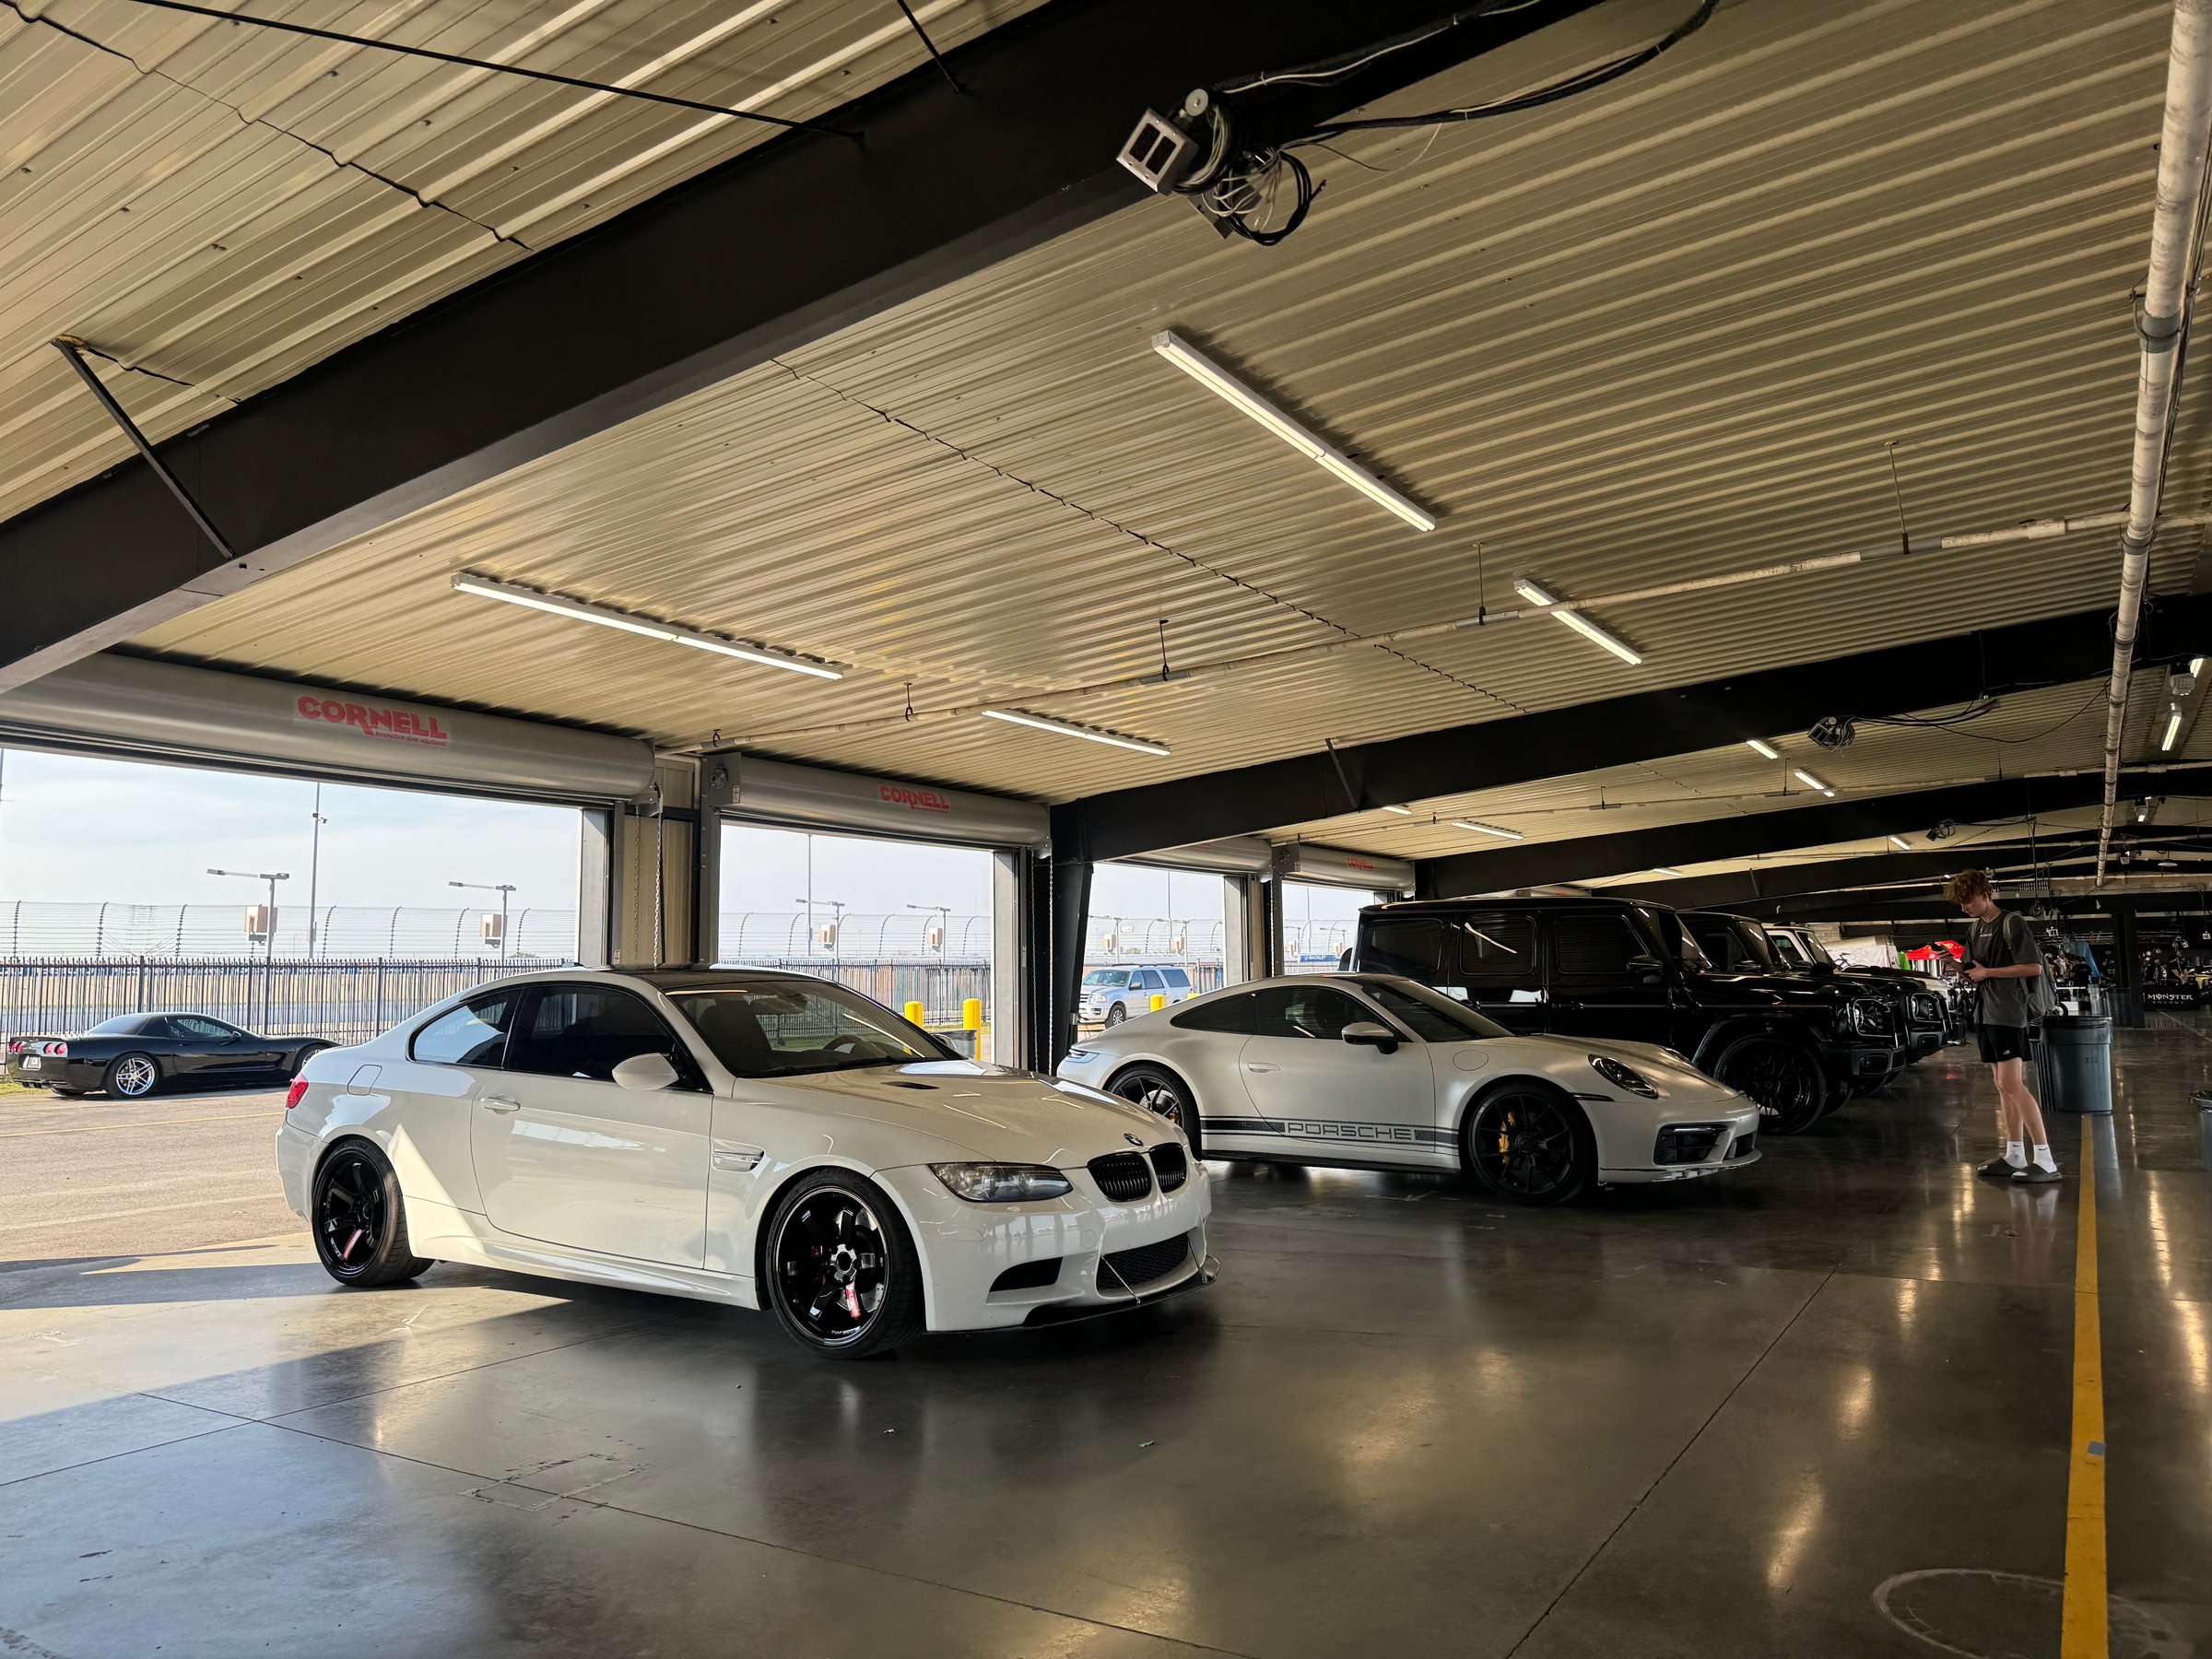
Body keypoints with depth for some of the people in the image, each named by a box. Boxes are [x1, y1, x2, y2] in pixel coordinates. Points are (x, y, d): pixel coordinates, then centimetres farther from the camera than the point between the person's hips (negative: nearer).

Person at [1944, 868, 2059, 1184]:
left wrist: (1988, 972, -13)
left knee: (2012, 1084, -14)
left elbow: (2034, 967, -14)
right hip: (1986, 1013, 8)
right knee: (2002, 1086, 9)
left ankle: (2045, 1160, -13)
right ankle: (2014, 1156, 13)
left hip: (2009, 1013, -8)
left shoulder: (2012, 922, -9)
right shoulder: (1975, 929, 16)